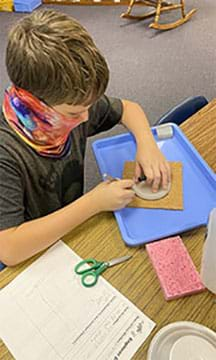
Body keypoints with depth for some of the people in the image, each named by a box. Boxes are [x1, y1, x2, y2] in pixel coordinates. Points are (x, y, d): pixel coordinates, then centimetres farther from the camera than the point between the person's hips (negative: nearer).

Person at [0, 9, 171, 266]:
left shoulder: (69, 103, -14)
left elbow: (127, 108, 4)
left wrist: (146, 144, -17)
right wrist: (94, 202, -32)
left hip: (76, 231, 5)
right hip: (33, 258, -5)